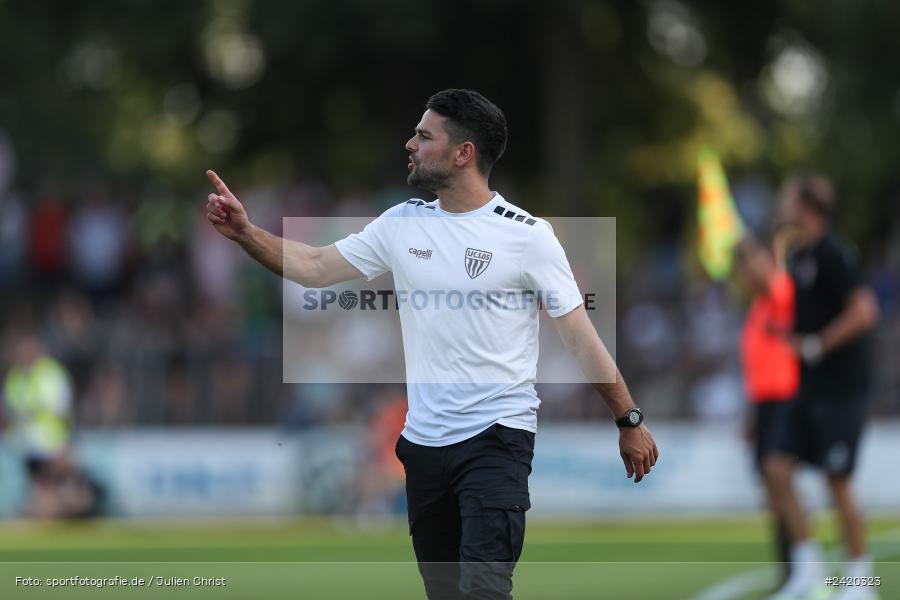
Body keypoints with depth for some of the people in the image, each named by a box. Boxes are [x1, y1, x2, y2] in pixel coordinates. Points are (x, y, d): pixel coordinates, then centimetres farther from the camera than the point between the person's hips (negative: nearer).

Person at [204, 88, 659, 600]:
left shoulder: (526, 234, -7)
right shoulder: (403, 223, 7)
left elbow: (581, 335, -4)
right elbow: (314, 268, 13)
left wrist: (629, 422, -4)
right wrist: (244, 231, 1)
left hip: (498, 440, -6)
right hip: (423, 441, 6)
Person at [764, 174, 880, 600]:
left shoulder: (833, 254, -15)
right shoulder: (798, 257, 13)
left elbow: (862, 313, -22)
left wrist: (814, 345, -18)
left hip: (840, 387, -9)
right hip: (810, 389, 9)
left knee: (837, 482, -4)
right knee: (777, 469, 2)